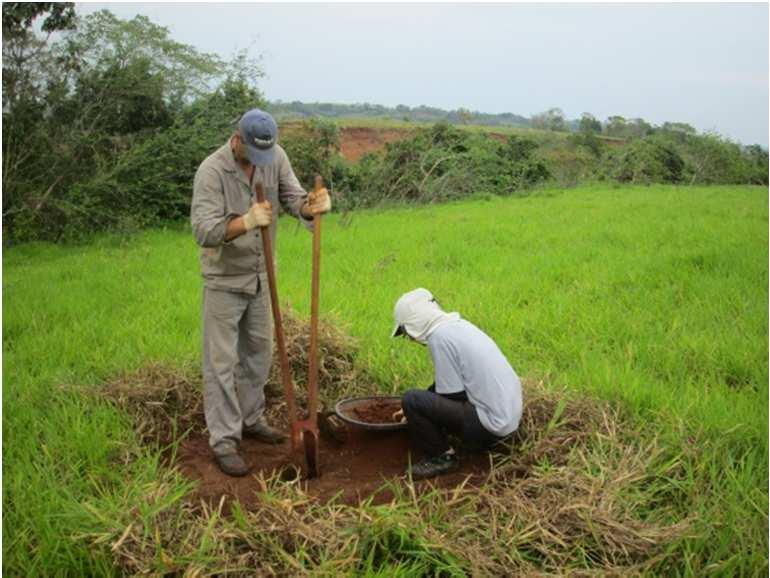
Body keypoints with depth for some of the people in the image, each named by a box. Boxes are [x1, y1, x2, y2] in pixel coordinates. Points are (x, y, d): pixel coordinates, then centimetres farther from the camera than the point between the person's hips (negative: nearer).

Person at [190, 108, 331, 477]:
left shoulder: (275, 156, -6)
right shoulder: (212, 170, -22)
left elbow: (293, 198, -7)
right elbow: (203, 230, -29)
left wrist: (311, 206, -31)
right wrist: (246, 222, -46)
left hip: (261, 274, 6)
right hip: (224, 279, -6)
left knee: (259, 351, 16)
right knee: (221, 361, 0)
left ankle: (251, 419, 34)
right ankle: (224, 440, 10)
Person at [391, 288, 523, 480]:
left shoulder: (439, 337, -16)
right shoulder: (458, 324, 11)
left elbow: (453, 396, -12)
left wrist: (412, 408, 5)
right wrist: (412, 410, 26)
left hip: (491, 425, -10)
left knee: (411, 399, -12)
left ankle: (442, 456, 2)